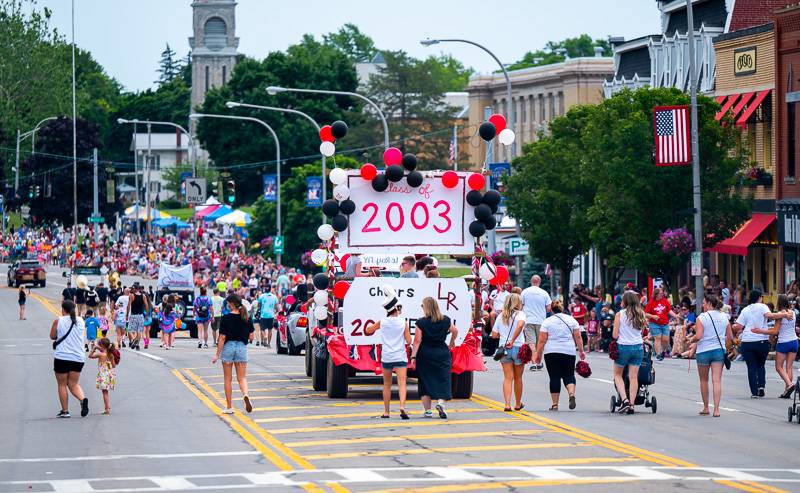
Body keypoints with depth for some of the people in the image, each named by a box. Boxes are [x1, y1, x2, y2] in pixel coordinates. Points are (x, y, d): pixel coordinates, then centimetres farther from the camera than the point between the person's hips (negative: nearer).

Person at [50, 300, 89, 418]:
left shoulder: (58, 321, -6)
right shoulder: (80, 321, 6)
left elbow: (52, 336, 4)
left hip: (62, 357, -4)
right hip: (78, 357, 4)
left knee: (62, 385, 9)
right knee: (73, 384, 11)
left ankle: (65, 411, 10)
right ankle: (83, 399, -17)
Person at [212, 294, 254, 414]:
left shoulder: (226, 318, -11)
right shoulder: (246, 318, -2)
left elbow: (222, 338, -10)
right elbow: (251, 337, 0)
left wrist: (217, 355, -5)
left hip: (228, 347, -2)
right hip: (242, 347, 2)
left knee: (228, 379, 10)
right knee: (242, 378, 8)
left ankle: (229, 407, 12)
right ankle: (246, 395, -24)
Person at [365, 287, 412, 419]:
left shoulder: (382, 322, 2)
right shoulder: (403, 322, -4)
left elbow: (368, 330, 17)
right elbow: (409, 341, -1)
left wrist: (373, 325, 34)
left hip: (386, 357, 2)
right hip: (400, 357, -2)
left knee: (387, 385, 15)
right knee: (402, 383, -8)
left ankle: (386, 411, 18)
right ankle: (402, 406, -29)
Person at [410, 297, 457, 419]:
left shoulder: (421, 323, -11)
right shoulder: (446, 321, 1)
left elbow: (417, 341, -13)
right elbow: (455, 331, 20)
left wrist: (413, 356, -9)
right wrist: (452, 342, 39)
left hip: (424, 355, -1)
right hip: (442, 353, 2)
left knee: (425, 382, 8)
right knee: (442, 380, 5)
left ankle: (428, 410, 10)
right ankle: (440, 402, -19)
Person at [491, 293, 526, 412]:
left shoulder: (501, 316, 8)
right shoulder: (520, 314, -4)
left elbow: (494, 334, 7)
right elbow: (520, 324, -27)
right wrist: (513, 340, -22)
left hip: (504, 348, 3)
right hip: (518, 348, -2)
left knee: (508, 378, -1)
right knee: (518, 378, 12)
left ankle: (507, 404, -16)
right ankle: (518, 404, 25)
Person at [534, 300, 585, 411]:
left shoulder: (547, 321, 0)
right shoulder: (571, 320, 6)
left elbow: (542, 340, -2)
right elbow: (578, 337, 5)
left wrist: (538, 354, 4)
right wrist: (581, 350, 13)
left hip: (551, 352, -1)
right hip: (569, 352, 1)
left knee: (554, 378, 3)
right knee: (569, 375, 9)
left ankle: (555, 404, 3)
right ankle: (571, 393, -18)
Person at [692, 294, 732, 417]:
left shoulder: (702, 317, -10)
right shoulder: (724, 317, 4)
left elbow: (698, 336, -17)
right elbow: (730, 337, 8)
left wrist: (691, 339, 4)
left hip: (704, 351, -3)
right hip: (719, 350, 3)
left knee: (704, 380, 13)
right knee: (717, 380, -1)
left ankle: (706, 408, 21)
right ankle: (716, 409, -10)